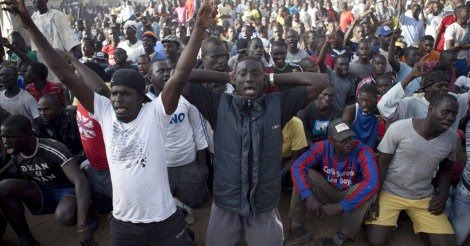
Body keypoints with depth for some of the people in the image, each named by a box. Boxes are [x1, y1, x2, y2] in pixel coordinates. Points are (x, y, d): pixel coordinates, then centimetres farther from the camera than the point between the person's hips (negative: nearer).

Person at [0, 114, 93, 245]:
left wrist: (82, 227, -40)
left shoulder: (54, 150, -27)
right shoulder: (16, 157, -4)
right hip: (43, 192, 6)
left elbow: (82, 182, -35)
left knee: (64, 216, -39)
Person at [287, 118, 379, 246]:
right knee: (305, 174, -22)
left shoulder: (363, 151, -26)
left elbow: (372, 183, -39)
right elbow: (297, 167, -24)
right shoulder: (322, 147, -18)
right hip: (327, 191, 2)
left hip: (350, 196, -2)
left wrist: (340, 207, -41)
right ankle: (296, 226, -17)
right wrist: (309, 197, -38)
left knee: (368, 188, -33)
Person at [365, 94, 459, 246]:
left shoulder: (453, 138, -5)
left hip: (424, 197, 4)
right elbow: (382, 163, -11)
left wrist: (443, 197, -3)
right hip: (389, 192, -3)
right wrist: (375, 198, -14)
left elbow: (445, 170, 12)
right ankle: (391, 218, 16)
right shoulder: (398, 128, -18)